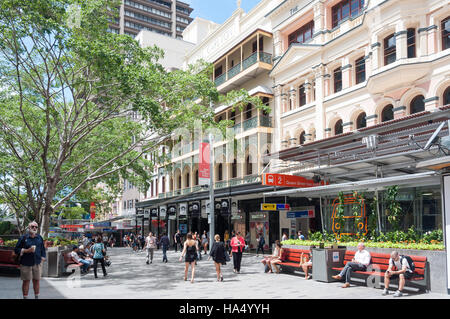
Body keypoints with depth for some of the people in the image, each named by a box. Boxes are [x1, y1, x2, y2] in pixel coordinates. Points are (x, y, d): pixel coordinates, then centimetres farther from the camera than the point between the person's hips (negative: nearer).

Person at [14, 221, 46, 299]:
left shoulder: (39, 238, 8)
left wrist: (42, 260, 6)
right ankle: (25, 297, 14)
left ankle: (37, 297, 19)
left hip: (37, 263, 3)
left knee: (36, 281, 9)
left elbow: (43, 249, 14)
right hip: (26, 264, -3)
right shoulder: (23, 238, -3)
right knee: (26, 281, 4)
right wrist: (27, 250, -16)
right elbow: (16, 250, -4)